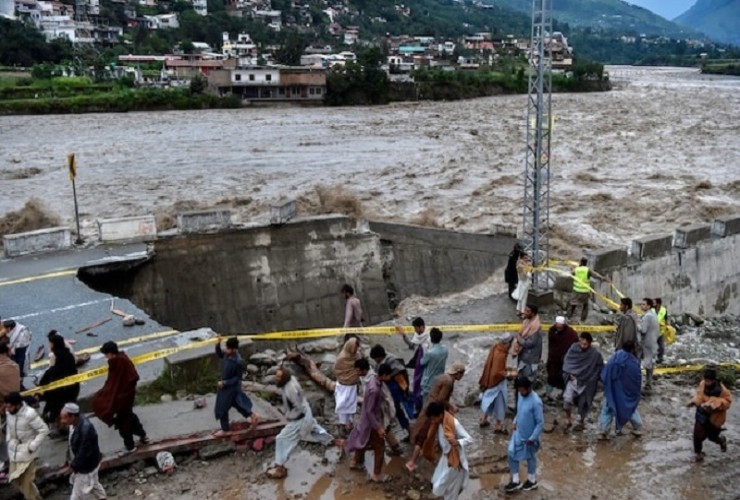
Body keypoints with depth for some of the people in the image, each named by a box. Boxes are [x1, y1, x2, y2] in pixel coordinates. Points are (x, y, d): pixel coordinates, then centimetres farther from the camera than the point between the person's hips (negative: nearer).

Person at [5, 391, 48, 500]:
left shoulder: (30, 414, -26)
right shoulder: (8, 412, -7)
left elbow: (44, 430, -20)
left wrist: (32, 446, -20)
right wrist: (9, 440, 7)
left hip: (27, 453, -7)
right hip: (14, 451, 7)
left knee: (26, 482, -1)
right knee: (14, 479, 18)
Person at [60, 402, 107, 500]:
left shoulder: (86, 429, -36)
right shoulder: (74, 423, -9)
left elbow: (84, 452, -28)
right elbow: (72, 444, 6)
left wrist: (74, 465, -16)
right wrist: (70, 460, 5)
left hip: (86, 466, -8)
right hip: (81, 463, 8)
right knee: (93, 484, 27)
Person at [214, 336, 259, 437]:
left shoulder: (238, 362, -32)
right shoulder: (227, 354, -11)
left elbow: (238, 378, -22)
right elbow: (219, 355, 10)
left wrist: (225, 383, -24)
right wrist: (218, 344, -7)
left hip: (231, 387, -8)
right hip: (225, 385, 8)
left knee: (222, 408, 7)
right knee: (237, 403, 25)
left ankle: (225, 430, 26)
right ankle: (253, 416, 41)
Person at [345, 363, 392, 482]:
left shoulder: (374, 380, -6)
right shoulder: (374, 390, -35)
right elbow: (369, 411, -29)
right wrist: (378, 427, -24)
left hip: (367, 420, 9)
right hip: (372, 422, -9)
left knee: (363, 441, 29)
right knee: (379, 448, 8)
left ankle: (355, 462, 49)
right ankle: (377, 475, 22)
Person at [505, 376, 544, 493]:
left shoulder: (536, 402, -30)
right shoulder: (521, 395, -6)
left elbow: (540, 423, -23)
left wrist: (532, 438, -20)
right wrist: (515, 422, 1)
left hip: (529, 436, -7)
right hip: (518, 433, 7)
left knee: (530, 458, 14)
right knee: (511, 454, 10)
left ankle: (532, 481, 38)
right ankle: (516, 481, 26)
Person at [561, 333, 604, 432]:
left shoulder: (595, 354, -17)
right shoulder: (574, 348, -11)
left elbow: (600, 368, -3)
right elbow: (567, 361, 2)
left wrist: (592, 379, -6)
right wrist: (569, 373, -9)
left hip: (586, 382, -1)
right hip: (573, 379, 1)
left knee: (583, 404, 13)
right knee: (567, 398, -18)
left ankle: (581, 422, 38)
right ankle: (568, 419, 4)